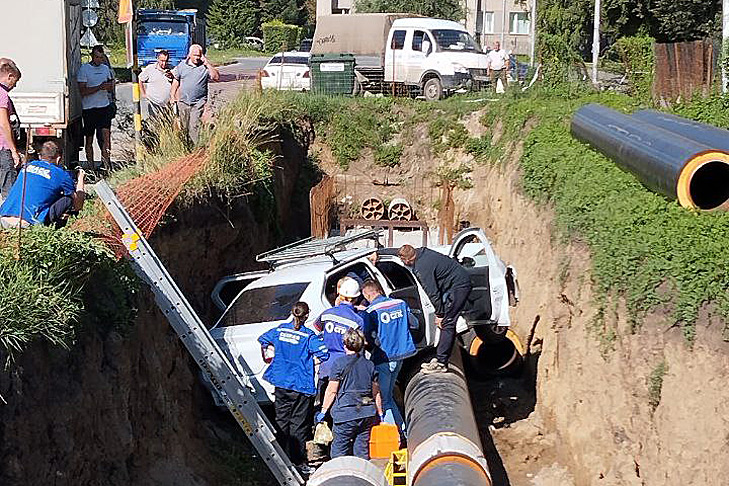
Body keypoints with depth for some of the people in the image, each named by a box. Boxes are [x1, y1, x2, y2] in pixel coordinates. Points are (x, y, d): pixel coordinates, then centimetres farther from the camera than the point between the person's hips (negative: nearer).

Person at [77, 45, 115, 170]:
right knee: (89, 139, 5)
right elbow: (83, 91, -12)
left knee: (106, 134, -13)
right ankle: (91, 165, 13)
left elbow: (110, 89, 19)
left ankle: (106, 159, -10)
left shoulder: (105, 68, 12)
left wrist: (110, 86, -6)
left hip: (105, 106, 3)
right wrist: (100, 87, -20)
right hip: (89, 108, -3)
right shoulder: (84, 69, -5)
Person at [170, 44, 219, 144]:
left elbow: (216, 77, -13)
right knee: (184, 126, 12)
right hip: (183, 101, 3)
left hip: (198, 102, -3)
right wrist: (172, 96, 9)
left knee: (194, 126, -12)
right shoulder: (182, 65, 7)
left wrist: (207, 63, -14)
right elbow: (176, 81, 14)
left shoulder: (205, 67, -1)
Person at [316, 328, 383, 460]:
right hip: (367, 413, 4)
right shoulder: (369, 365, 10)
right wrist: (380, 414, 22)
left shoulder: (339, 363, -4)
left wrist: (323, 411, 5)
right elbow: (376, 393, 13)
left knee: (339, 451, 1)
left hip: (345, 413, -4)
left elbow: (332, 391, -3)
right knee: (362, 451, 9)